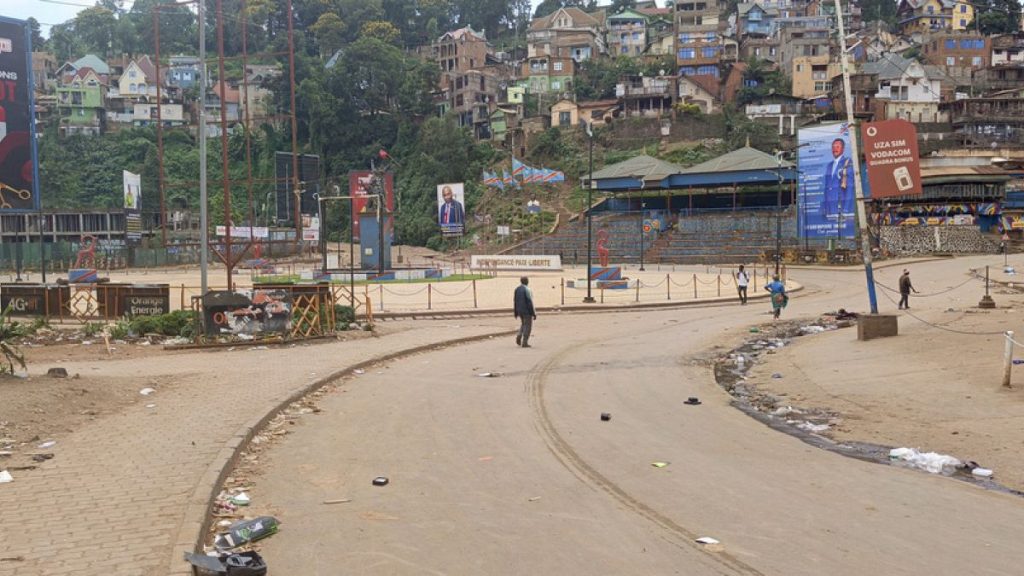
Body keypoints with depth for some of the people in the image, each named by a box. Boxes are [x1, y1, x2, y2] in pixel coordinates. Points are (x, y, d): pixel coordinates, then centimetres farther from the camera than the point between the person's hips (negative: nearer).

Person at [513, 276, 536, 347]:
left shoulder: (517, 289, 5)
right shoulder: (527, 290, -16)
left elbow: (515, 301, 9)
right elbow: (529, 302, -18)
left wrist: (515, 312, 17)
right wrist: (534, 313, -14)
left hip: (519, 311, 7)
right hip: (527, 311, -7)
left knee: (523, 324, 23)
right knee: (527, 326, 3)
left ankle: (519, 336, 0)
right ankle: (524, 342, 2)